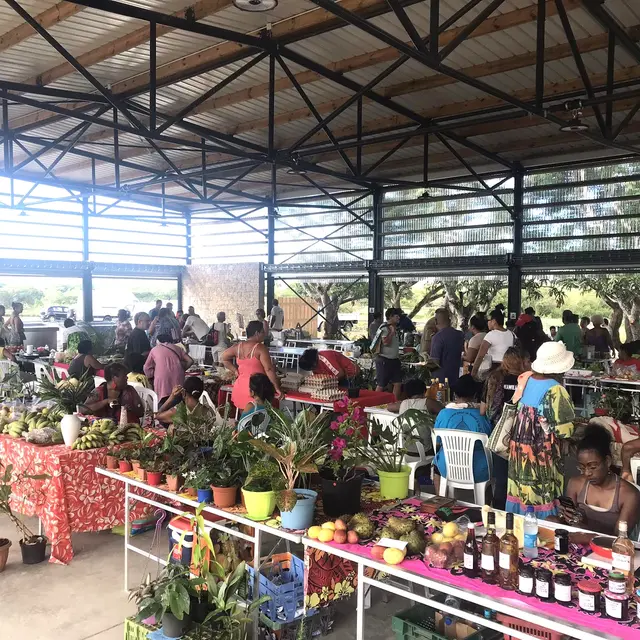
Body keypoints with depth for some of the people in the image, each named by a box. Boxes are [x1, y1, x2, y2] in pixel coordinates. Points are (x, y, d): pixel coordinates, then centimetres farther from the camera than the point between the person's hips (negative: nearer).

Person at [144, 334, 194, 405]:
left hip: (162, 378, -2)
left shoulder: (154, 349, 21)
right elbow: (190, 361, 13)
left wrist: (154, 374, 31)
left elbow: (147, 368, 19)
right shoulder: (177, 348, 23)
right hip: (178, 377, 2)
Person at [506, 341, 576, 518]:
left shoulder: (525, 380, 0)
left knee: (520, 490, 16)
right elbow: (565, 430, -18)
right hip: (541, 455, -7)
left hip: (518, 449, 7)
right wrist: (579, 426, 2)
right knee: (541, 498, 6)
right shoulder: (555, 390, -20)